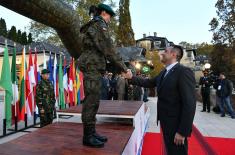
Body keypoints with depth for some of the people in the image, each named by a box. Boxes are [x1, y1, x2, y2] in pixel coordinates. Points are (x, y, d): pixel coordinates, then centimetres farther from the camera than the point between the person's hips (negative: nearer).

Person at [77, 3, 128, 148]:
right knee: (91, 100, -7)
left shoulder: (92, 26, 24)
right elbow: (109, 50, -14)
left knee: (93, 100, 9)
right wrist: (123, 68, -10)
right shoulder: (99, 24, -6)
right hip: (92, 65, -10)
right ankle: (87, 136, 2)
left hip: (93, 65, 10)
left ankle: (92, 132, 16)